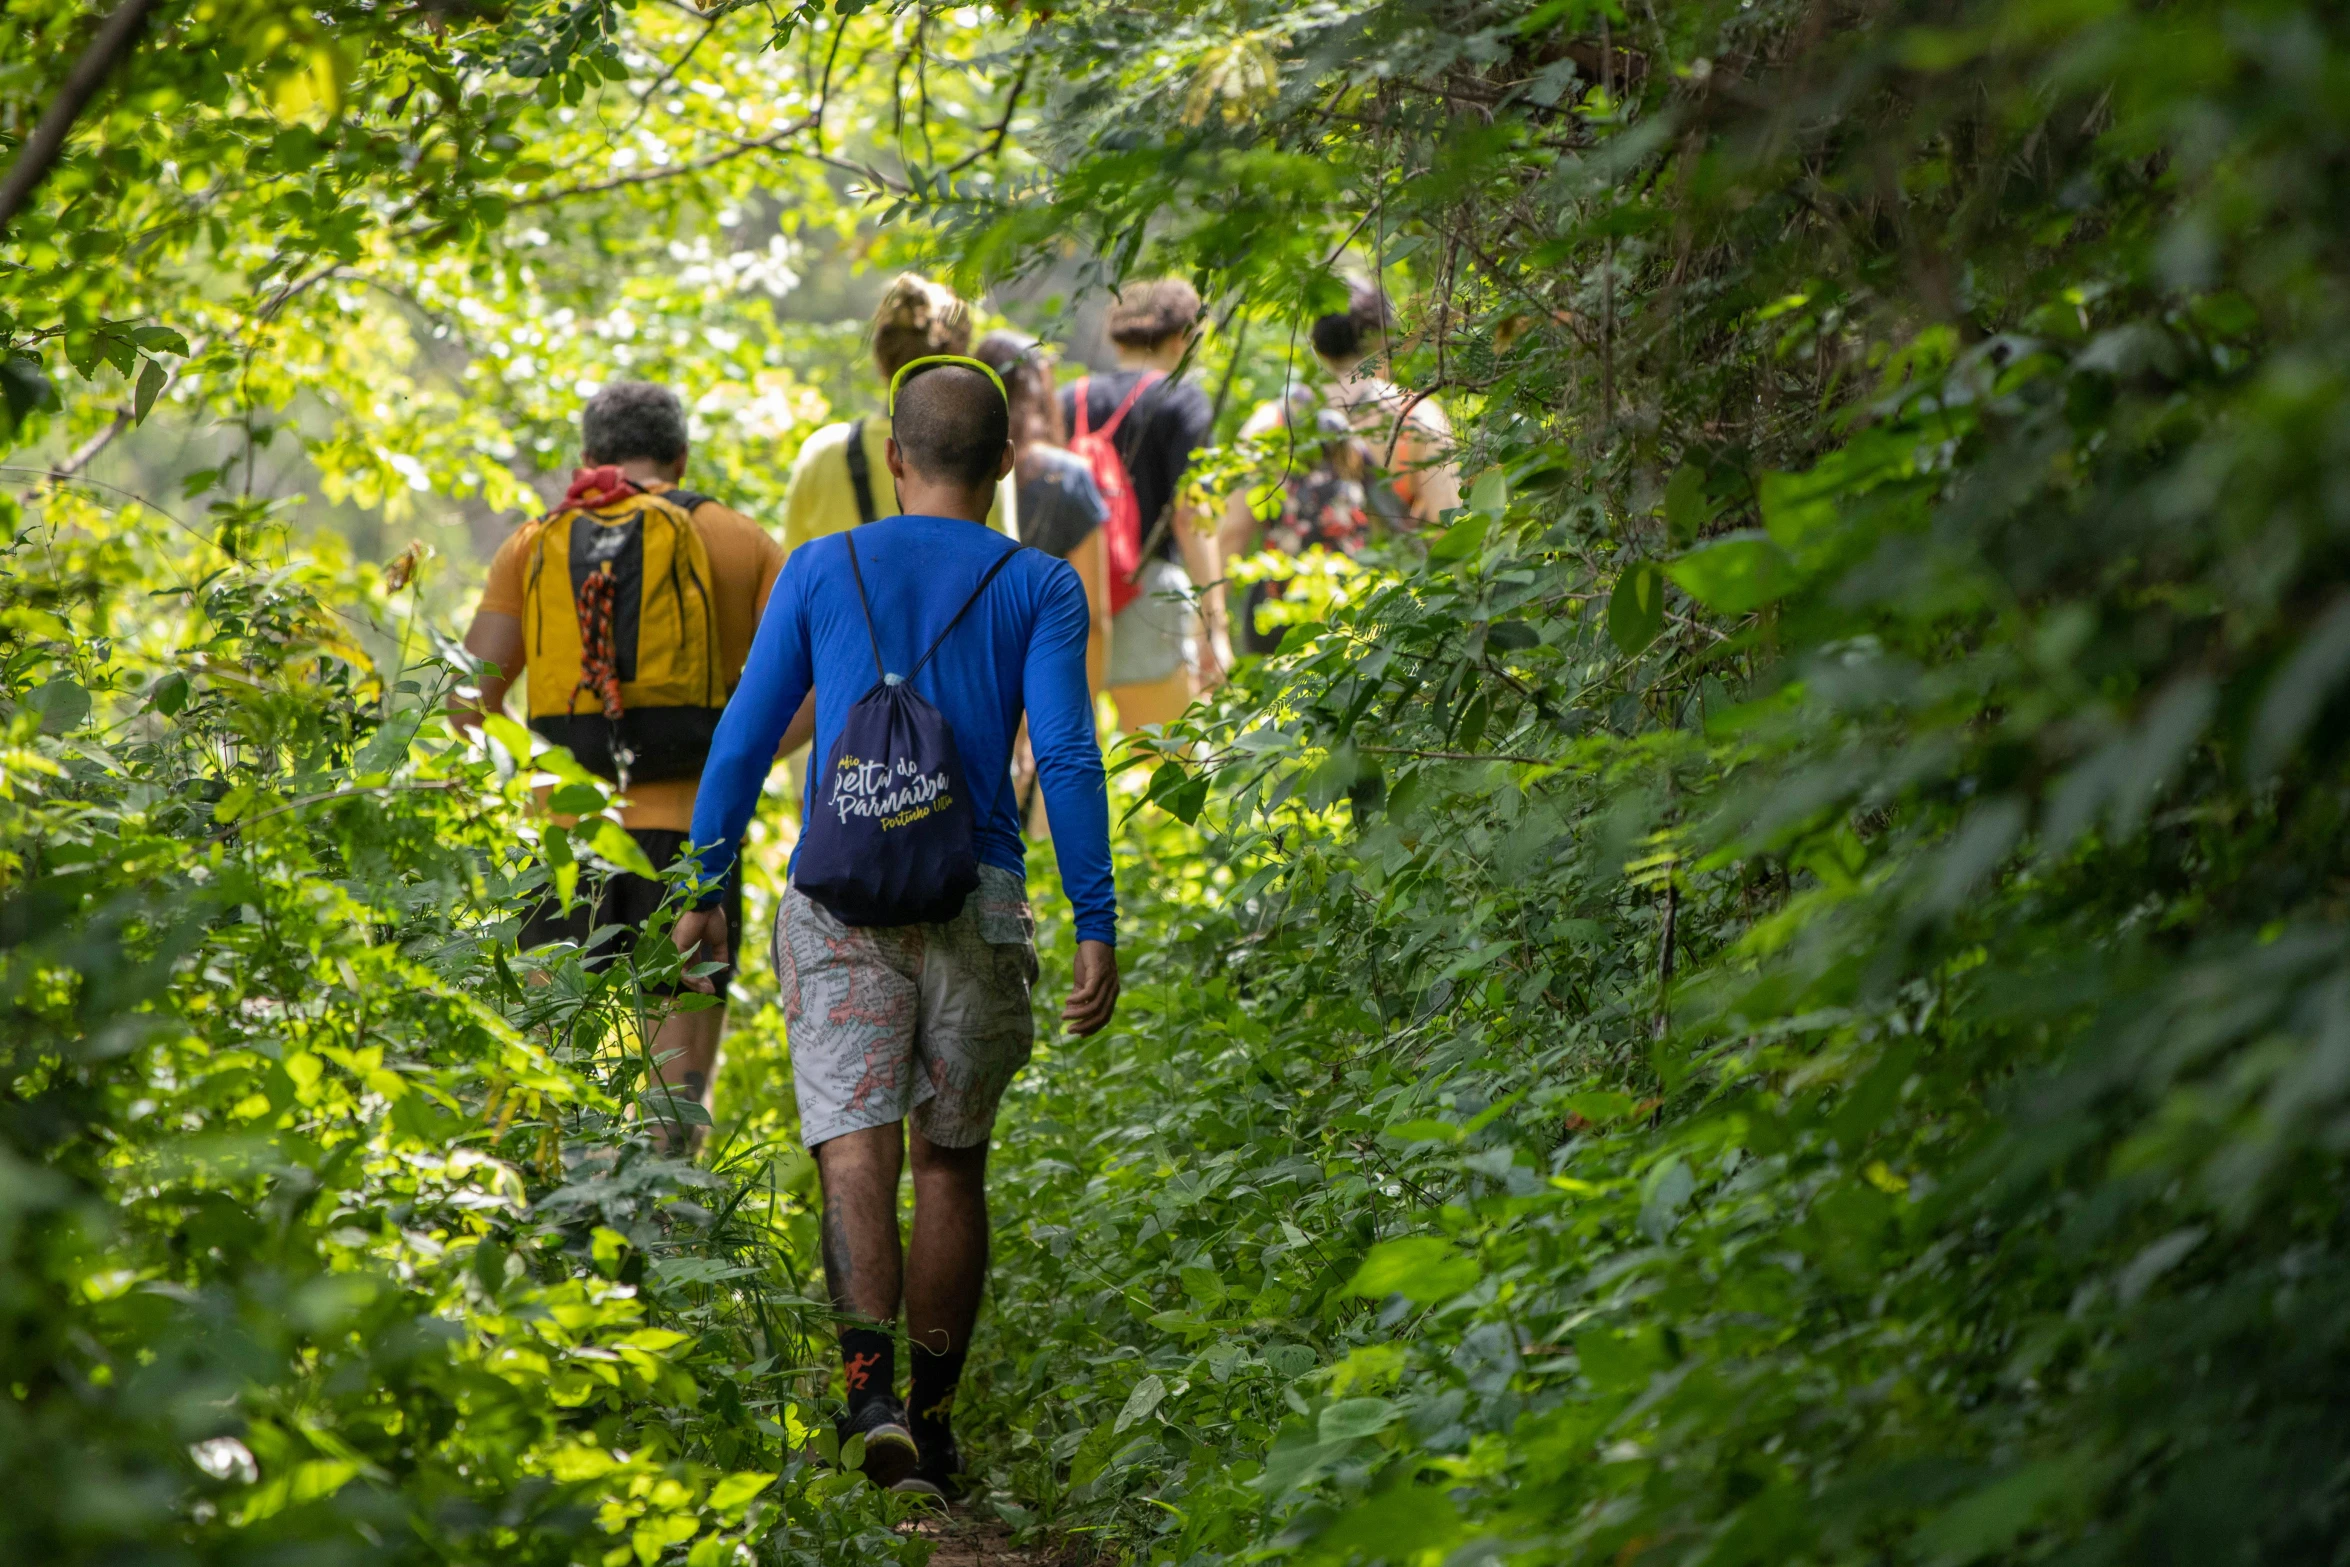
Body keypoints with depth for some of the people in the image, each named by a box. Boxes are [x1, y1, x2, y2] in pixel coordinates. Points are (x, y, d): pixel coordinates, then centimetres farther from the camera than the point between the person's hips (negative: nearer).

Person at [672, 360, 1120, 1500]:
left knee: (855, 1141, -9)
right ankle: (933, 1417, 17)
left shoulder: (821, 570, 9)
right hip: (977, 900, 1)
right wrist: (1097, 929, -6)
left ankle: (871, 1385, -30)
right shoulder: (1039, 588, 5)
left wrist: (707, 890, 14)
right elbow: (1066, 756, -5)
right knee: (952, 1159, 12)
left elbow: (744, 740, 6)